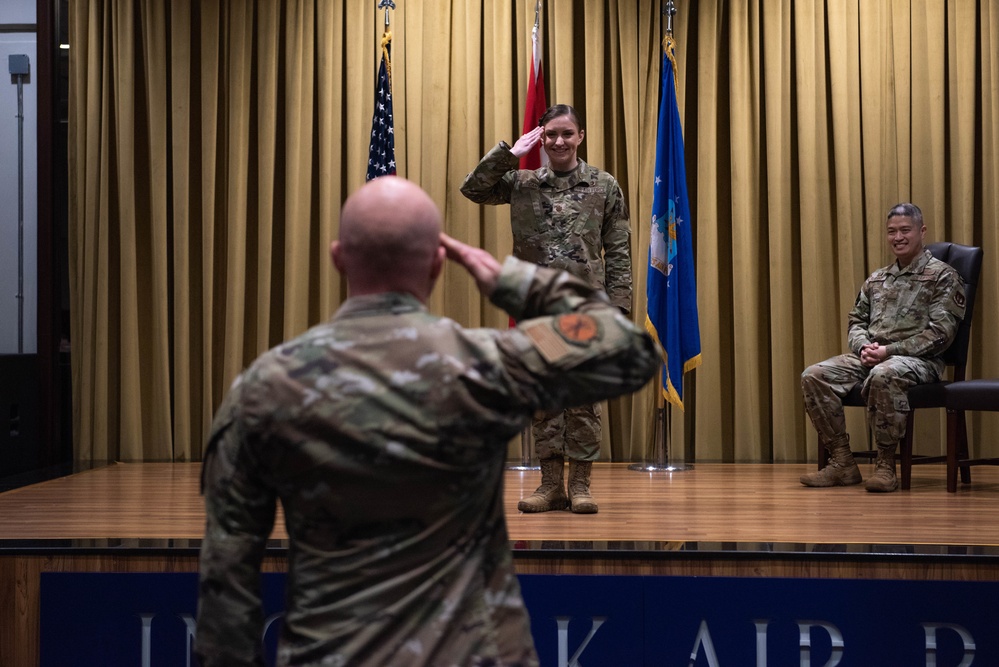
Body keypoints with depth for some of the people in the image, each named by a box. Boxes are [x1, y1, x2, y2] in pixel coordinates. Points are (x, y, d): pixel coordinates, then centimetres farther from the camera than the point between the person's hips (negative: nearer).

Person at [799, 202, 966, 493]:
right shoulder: (877, 279, 20)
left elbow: (940, 332, -9)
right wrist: (864, 347, -5)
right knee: (814, 376, -16)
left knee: (884, 375, -41)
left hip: (919, 360, -6)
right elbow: (856, 321, 20)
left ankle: (885, 465, -28)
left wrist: (889, 351, -17)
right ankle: (842, 463, -13)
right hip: (870, 357, 7)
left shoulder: (942, 276, 0)